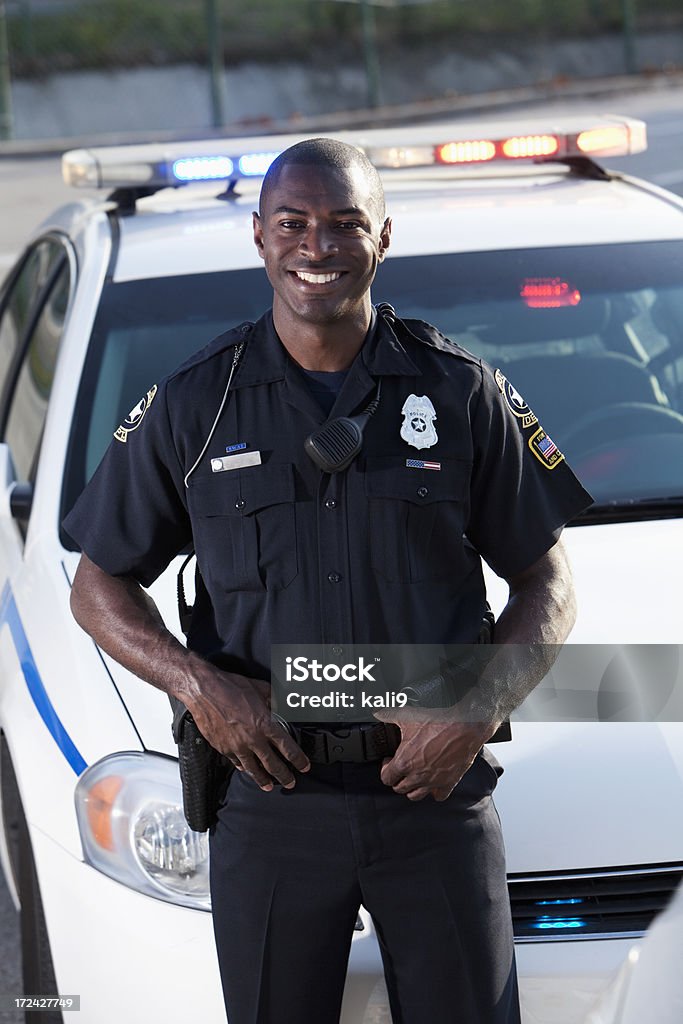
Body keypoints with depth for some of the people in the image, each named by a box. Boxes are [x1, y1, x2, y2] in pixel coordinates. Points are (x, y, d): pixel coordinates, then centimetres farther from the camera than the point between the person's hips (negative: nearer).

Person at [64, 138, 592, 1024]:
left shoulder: (464, 394, 1)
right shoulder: (195, 406, 2)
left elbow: (548, 583, 6)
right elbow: (99, 587, 7)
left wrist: (481, 711, -11)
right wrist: (200, 686, -11)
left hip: (437, 793, 0)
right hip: (268, 795, 0)